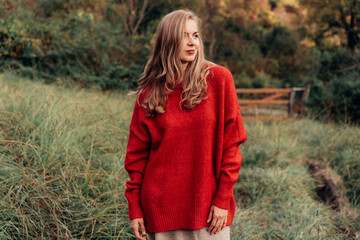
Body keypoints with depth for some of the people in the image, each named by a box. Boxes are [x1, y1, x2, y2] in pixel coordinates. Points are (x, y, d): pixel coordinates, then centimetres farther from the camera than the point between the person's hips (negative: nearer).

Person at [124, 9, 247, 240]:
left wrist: (223, 198, -7)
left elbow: (232, 141, -3)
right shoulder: (149, 91, 2)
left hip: (209, 206, -1)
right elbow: (137, 153, 5)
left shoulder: (219, 78, -2)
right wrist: (135, 208, 2)